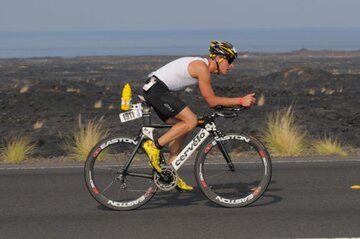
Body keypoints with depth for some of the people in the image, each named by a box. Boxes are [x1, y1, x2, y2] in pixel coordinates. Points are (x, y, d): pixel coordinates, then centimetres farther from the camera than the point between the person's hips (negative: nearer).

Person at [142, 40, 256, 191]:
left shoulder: (204, 67, 14)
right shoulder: (202, 67, -16)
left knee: (181, 127, 12)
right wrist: (241, 101, -14)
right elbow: (211, 101, -15)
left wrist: (239, 103, 13)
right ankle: (154, 146, -9)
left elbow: (210, 100, 19)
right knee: (190, 121, -16)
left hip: (155, 90, 11)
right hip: (156, 89, -11)